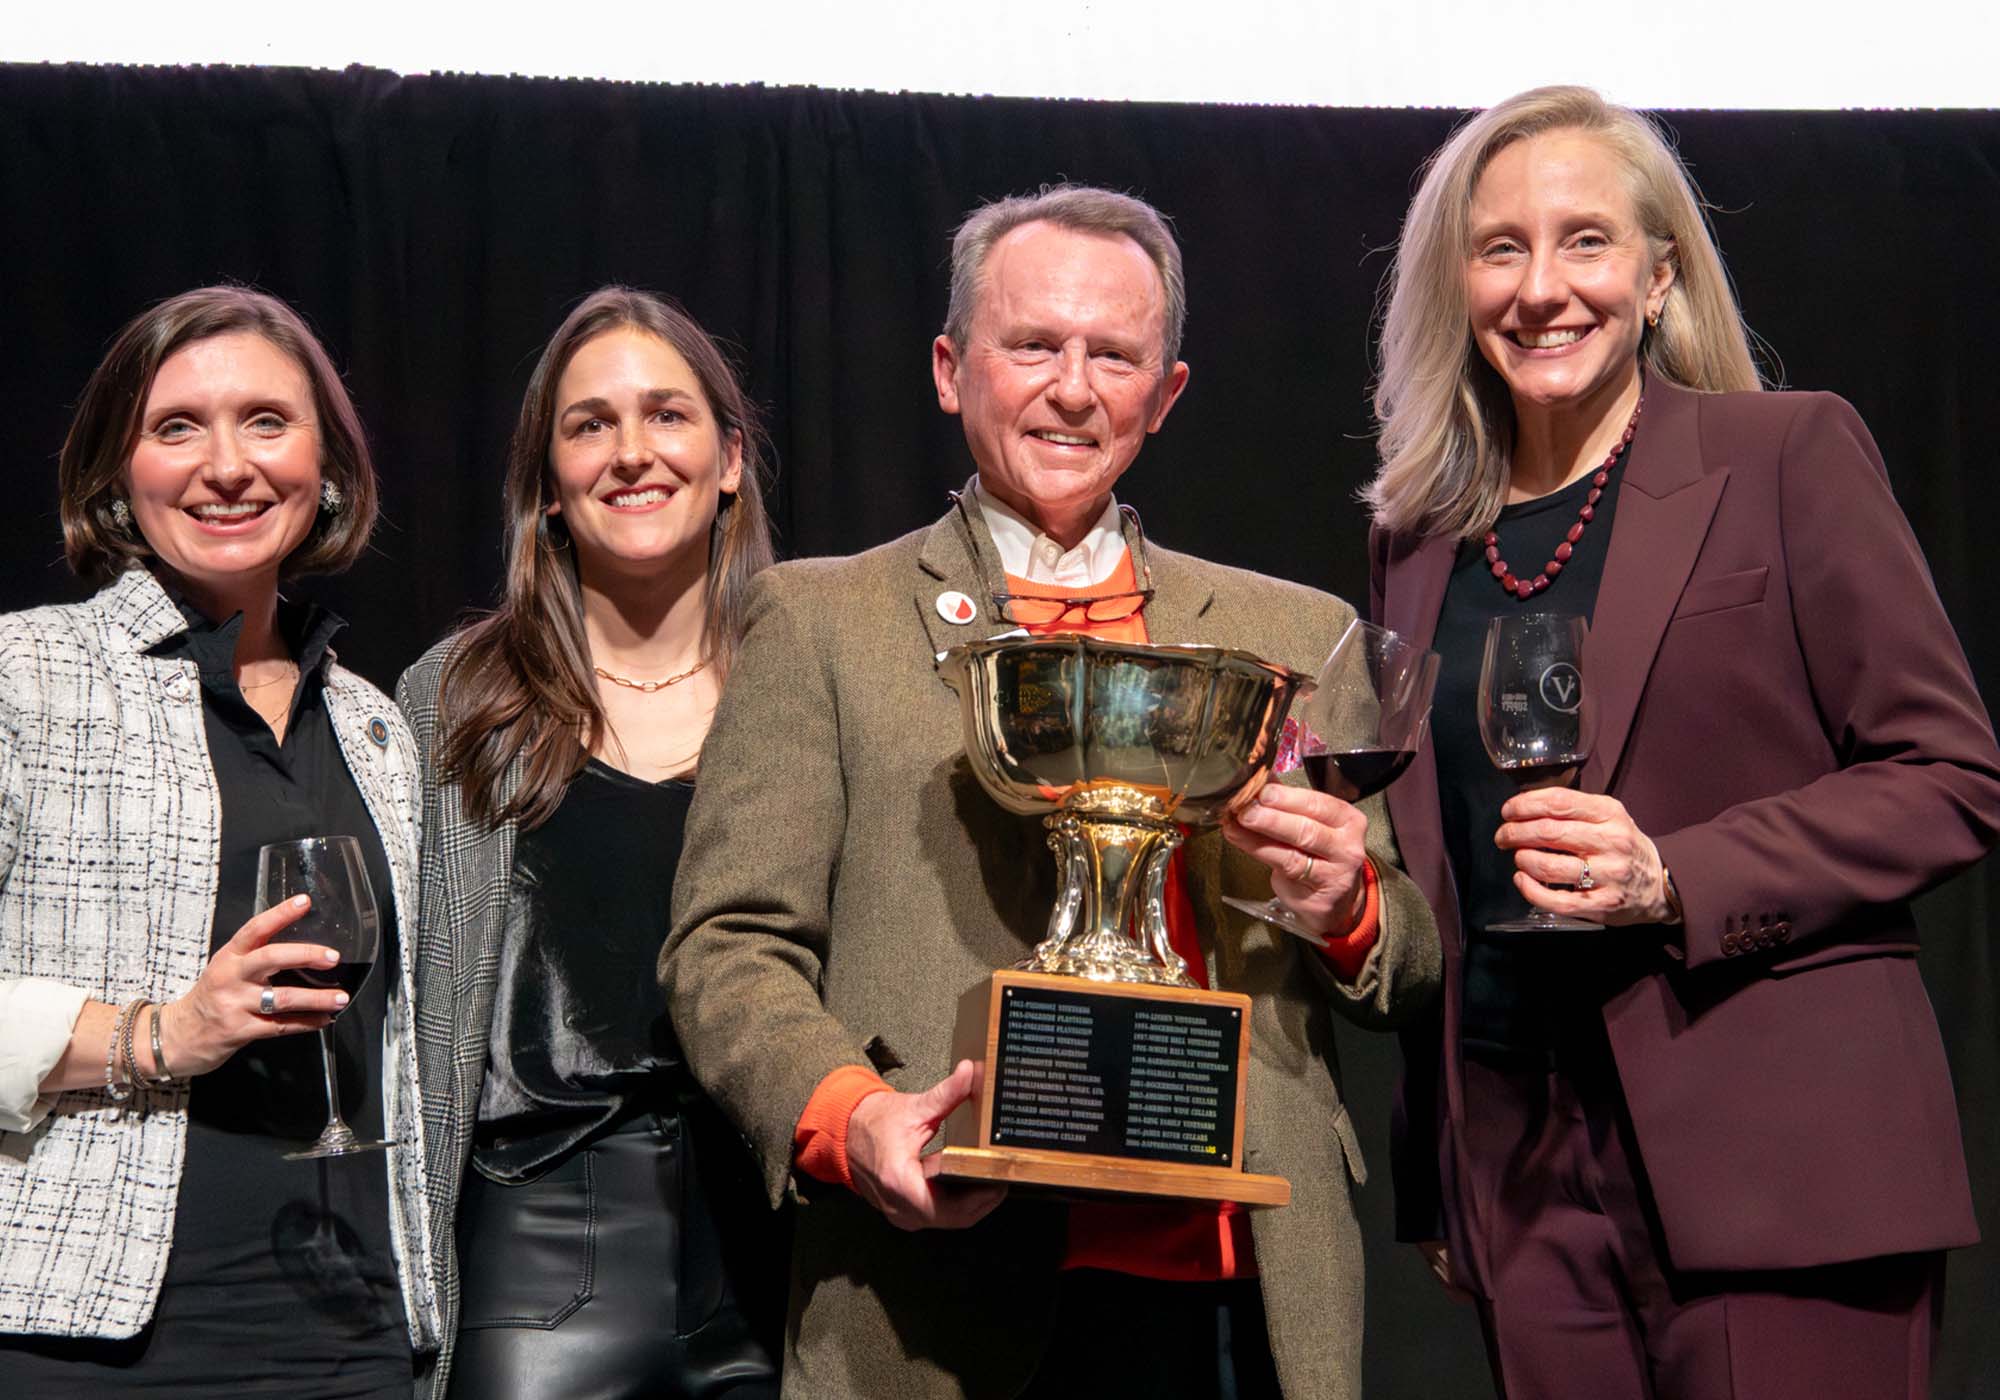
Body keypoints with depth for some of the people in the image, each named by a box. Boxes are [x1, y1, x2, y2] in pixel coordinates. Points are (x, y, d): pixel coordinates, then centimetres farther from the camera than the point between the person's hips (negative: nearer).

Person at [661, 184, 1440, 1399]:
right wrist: (848, 1116, -18)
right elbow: (729, 949, 1)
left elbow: (1411, 975, 17)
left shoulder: (1298, 635, 15)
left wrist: (1349, 908, -6)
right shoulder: (819, 620, 7)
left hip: (1239, 1299, 3)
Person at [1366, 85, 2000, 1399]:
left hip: (1780, 1157, -4)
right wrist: (1435, 1185, 13)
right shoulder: (1421, 535, 13)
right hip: (1526, 1168, 4)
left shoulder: (1791, 454, -1)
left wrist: (1673, 879, -16)